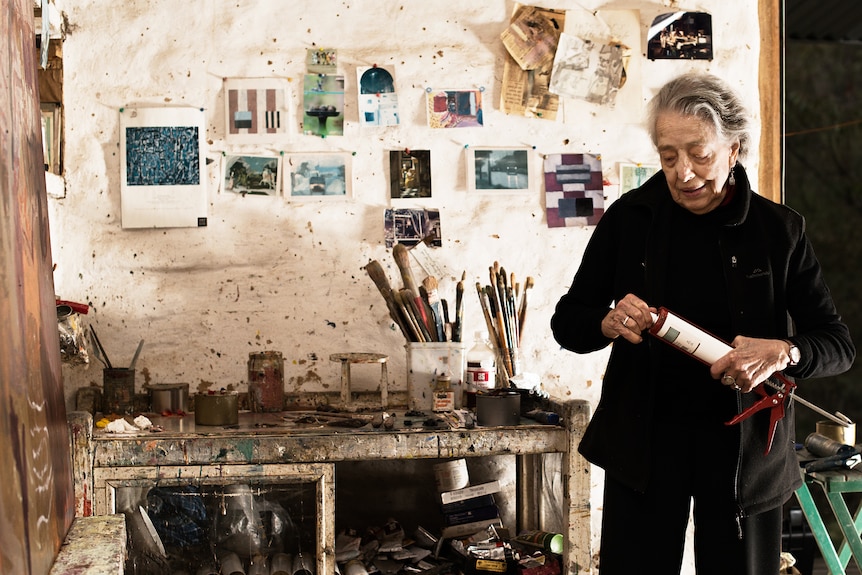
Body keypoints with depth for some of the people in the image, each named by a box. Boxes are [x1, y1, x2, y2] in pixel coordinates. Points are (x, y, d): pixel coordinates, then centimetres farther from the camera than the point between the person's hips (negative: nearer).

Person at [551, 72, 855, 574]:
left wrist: (784, 352, -25)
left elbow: (840, 345, -3)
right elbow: (567, 322, 3)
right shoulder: (629, 219, -4)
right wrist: (608, 323, -20)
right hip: (644, 435, 0)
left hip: (744, 442, 0)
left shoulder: (778, 229, -5)